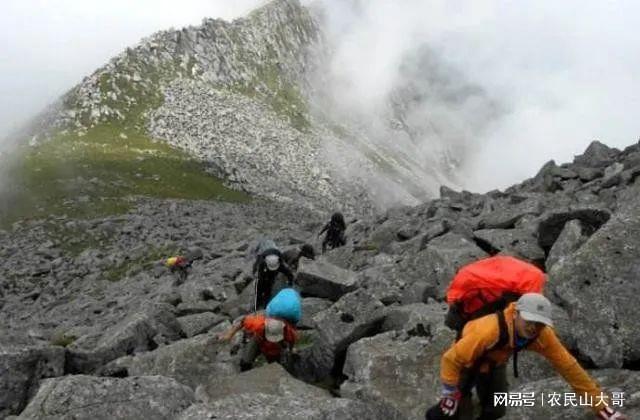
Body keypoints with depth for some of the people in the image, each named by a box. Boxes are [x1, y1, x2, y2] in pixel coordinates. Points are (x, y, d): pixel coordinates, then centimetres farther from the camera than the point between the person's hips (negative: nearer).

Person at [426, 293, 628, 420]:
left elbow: (568, 366, -18)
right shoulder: (489, 330, -47)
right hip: (468, 363, -5)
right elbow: (451, 359, -37)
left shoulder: (542, 335, -28)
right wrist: (449, 396, -28)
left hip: (495, 364, 5)